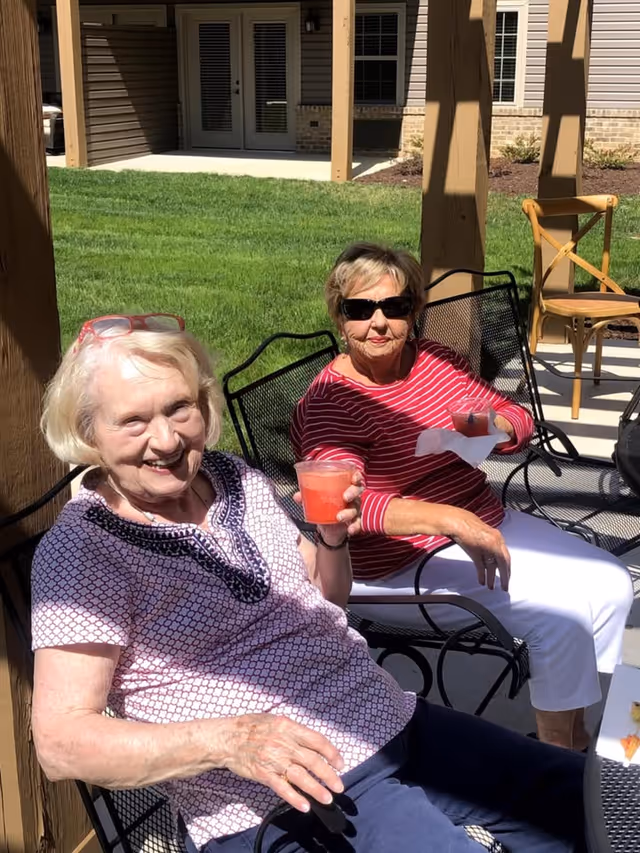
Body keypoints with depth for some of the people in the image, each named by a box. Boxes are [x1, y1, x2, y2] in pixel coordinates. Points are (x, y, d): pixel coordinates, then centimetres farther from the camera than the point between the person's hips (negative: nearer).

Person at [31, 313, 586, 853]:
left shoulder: (238, 480, 7)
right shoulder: (81, 550, -11)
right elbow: (60, 744, -16)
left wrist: (333, 537, -3)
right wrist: (227, 739, -29)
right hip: (281, 805, -6)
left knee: (580, 798, 7)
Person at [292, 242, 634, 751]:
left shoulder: (436, 360, 4)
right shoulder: (328, 403, -17)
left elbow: (520, 422, 11)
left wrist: (491, 426, -14)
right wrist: (451, 519, -41)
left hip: (486, 524, 8)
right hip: (401, 566, -8)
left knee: (611, 584, -2)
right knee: (563, 612, -19)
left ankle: (577, 734, 12)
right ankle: (557, 756, 2)